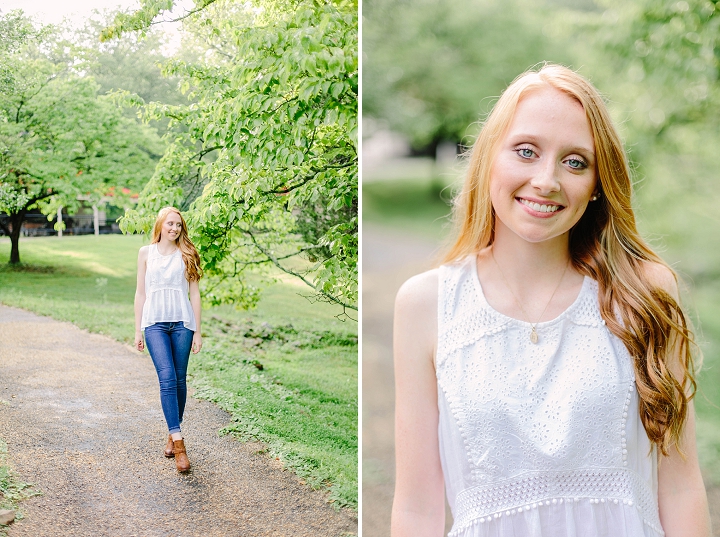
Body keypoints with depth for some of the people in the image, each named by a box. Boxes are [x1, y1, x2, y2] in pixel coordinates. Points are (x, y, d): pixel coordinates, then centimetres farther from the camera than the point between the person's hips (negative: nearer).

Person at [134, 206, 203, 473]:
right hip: (155, 323, -1)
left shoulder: (186, 254, 6)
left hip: (182, 322, 1)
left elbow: (194, 294, 6)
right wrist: (138, 330, 6)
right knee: (167, 378, -14)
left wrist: (197, 331, 3)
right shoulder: (146, 253, 8)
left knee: (179, 380, 5)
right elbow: (140, 293, 10)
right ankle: (178, 441, -15)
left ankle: (173, 435, 22)